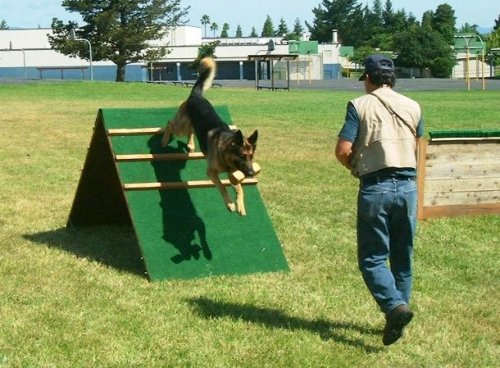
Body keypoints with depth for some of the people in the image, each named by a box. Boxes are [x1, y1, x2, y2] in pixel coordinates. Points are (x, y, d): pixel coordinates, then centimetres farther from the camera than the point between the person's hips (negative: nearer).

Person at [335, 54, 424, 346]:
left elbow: (342, 150, -9)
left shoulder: (360, 106, -3)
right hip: (408, 186, 4)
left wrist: (355, 167, 9)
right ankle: (398, 313, 20)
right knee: (403, 259, 14)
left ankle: (395, 306, -19)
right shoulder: (413, 107, 9)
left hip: (375, 188, -4)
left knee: (372, 258, 2)